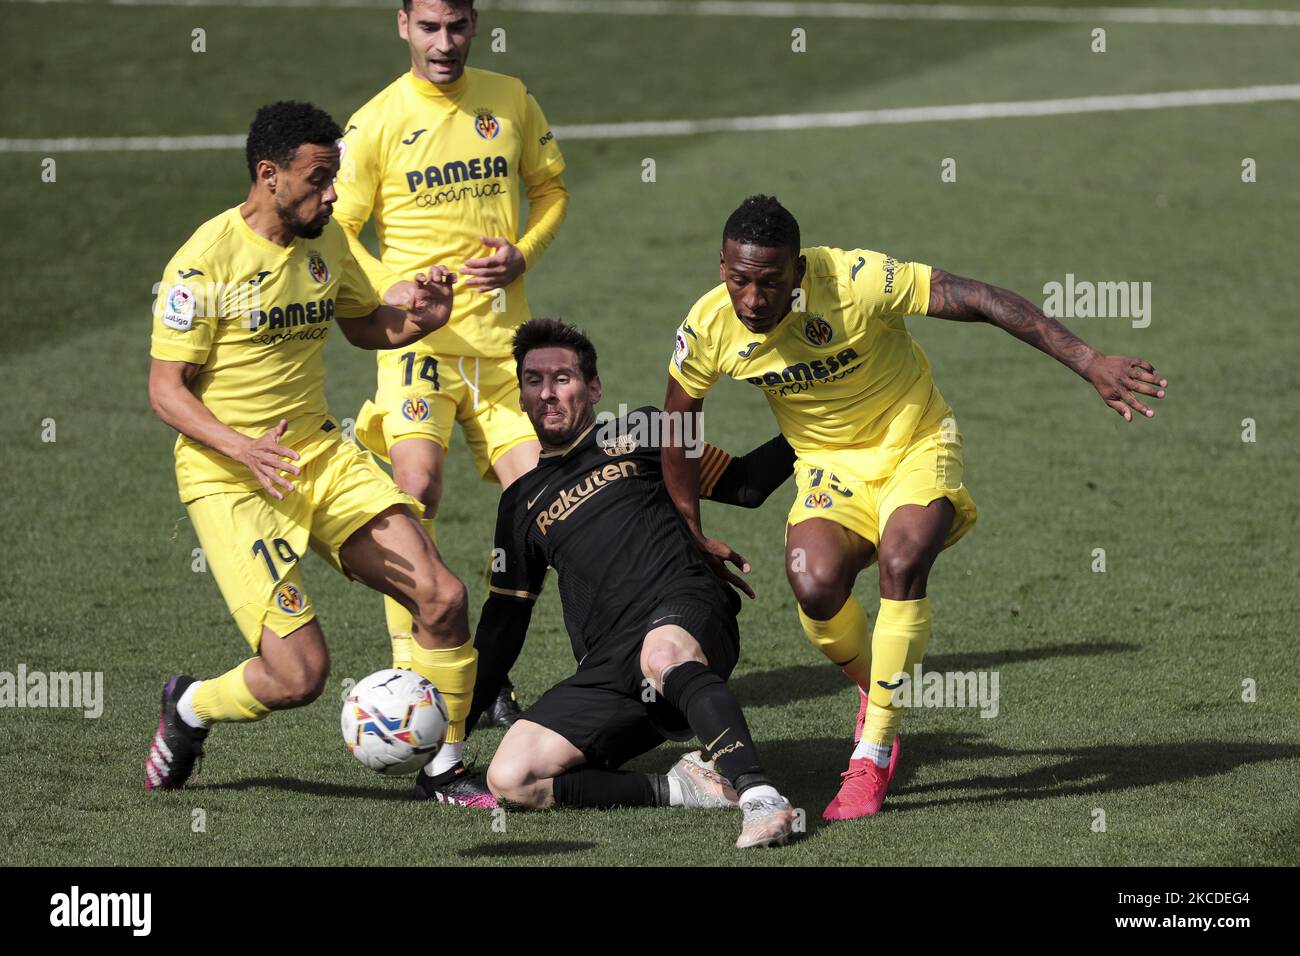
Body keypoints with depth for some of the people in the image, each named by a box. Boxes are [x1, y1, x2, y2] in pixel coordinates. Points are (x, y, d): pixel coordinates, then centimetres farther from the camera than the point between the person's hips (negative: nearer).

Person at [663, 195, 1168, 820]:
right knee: (815, 584, -27)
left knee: (901, 562, -31)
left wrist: (1090, 364, -32)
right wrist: (691, 536, 6)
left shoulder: (855, 280, -28)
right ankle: (875, 690, 7)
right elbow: (675, 423, 3)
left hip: (914, 446, -3)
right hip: (830, 465, 3)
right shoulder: (708, 329, -16)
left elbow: (983, 301, -27)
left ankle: (872, 758, -19)